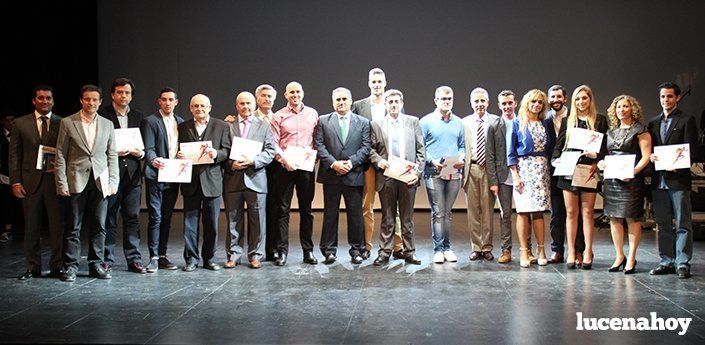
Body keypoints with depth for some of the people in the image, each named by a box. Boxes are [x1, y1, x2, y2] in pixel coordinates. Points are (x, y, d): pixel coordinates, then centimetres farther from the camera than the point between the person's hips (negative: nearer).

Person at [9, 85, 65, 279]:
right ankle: (33, 268, 15)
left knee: (57, 225, 1)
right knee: (31, 227, 6)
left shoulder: (62, 124, 5)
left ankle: (57, 267, 11)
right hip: (30, 181, 1)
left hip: (55, 180, -1)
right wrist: (15, 181, -1)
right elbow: (14, 154, 6)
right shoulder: (21, 124, 8)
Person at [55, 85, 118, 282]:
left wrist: (113, 182, 3)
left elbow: (112, 155, 11)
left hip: (100, 182, 3)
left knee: (99, 226, 5)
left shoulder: (107, 124, 10)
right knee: (73, 227, 1)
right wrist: (61, 184, -6)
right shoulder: (68, 123, 2)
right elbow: (61, 156, 1)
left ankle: (96, 265, 15)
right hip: (76, 182, -2)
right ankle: (70, 266, 10)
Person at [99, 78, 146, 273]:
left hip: (132, 174, 3)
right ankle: (107, 260, 10)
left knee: (132, 217, 5)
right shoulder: (102, 115, 1)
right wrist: (114, 152, -14)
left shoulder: (138, 116, 14)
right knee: (109, 218, 2)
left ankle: (134, 259, 10)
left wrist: (141, 153, -5)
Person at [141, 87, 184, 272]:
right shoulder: (150, 121, -3)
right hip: (156, 175, -5)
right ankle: (153, 258, 0)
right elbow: (148, 149, -13)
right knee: (155, 217, -5)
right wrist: (153, 160, -31)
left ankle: (162, 255, 17)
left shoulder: (180, 122, 15)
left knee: (167, 218, 10)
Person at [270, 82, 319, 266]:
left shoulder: (312, 113, 10)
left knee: (306, 209, 7)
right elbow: (274, 143, -1)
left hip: (306, 166, 2)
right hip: (284, 167, -1)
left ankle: (308, 251, 13)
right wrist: (283, 160, -15)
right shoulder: (278, 116, 4)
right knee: (283, 210, 1)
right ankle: (282, 251, 5)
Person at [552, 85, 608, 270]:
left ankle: (588, 252, 5)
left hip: (589, 171, -2)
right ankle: (571, 252, 7)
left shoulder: (600, 120, 7)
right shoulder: (567, 121, 12)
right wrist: (557, 159, -8)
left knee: (587, 212, 0)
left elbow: (605, 146, 3)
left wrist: (597, 163, -13)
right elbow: (558, 144, 11)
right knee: (571, 212, 3)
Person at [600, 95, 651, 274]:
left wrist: (633, 171, -22)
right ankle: (619, 256, 15)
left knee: (632, 218, -3)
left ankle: (631, 258, 4)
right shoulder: (611, 132, 16)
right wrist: (602, 162, 1)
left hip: (631, 179, -6)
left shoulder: (640, 130, -1)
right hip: (612, 178, 6)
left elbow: (646, 156, -8)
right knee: (614, 218, 6)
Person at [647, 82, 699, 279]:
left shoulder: (687, 120, 1)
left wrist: (678, 166, -19)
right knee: (663, 224, 9)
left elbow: (691, 151, -5)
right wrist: (650, 157, -6)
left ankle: (682, 264, 0)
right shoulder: (653, 123, 17)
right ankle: (667, 262, 16)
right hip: (659, 180, 5)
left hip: (678, 179, -5)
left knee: (683, 224, -2)